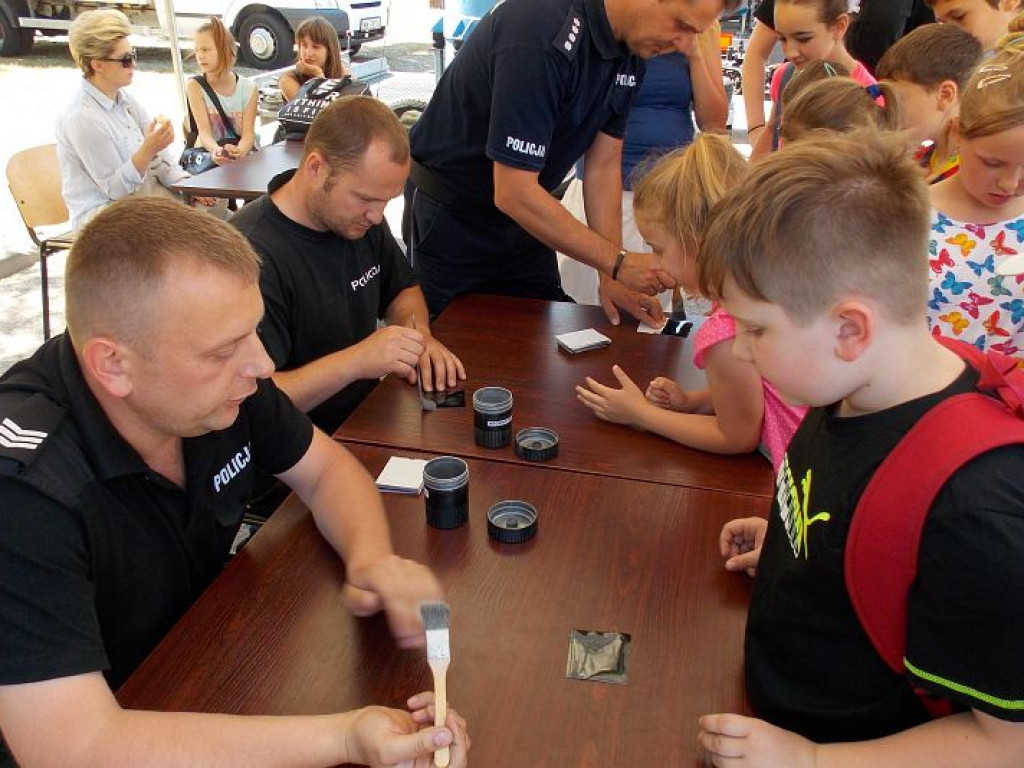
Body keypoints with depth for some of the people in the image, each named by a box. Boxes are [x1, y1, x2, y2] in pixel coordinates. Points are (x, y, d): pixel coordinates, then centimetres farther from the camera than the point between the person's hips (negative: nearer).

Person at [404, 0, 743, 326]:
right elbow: (513, 193, -31)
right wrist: (617, 263, -26)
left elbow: (603, 165, -1)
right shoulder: (539, 34, -32)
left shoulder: (630, 51, -7)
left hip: (523, 217, 7)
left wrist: (612, 279, -9)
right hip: (449, 214, -6)